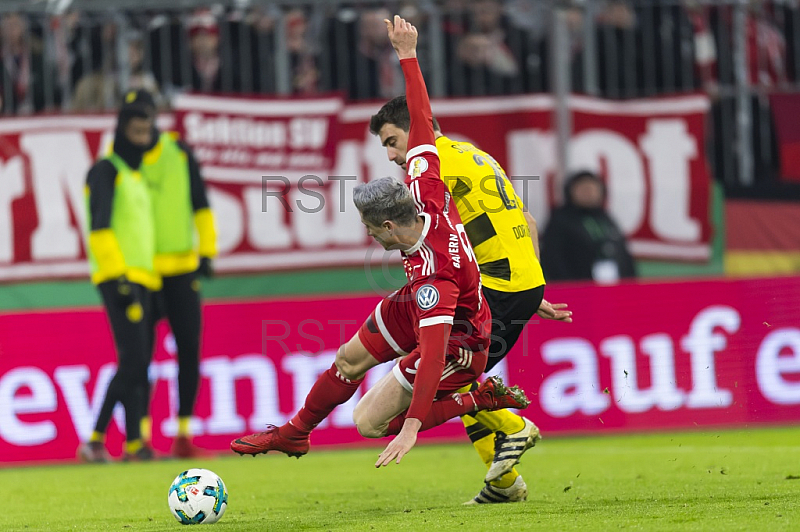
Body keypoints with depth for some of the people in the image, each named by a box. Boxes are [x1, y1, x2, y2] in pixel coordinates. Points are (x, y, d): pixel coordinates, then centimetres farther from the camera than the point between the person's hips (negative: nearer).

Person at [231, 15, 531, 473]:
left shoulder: (432, 275, -41)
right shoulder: (425, 193, -22)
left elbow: (434, 354, -44)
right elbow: (422, 121, -14)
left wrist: (412, 427, -46)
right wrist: (408, 54, -10)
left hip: (457, 340, -9)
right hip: (417, 306, 9)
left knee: (370, 423, -7)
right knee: (349, 359, 20)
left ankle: (485, 399, -3)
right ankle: (295, 434, 44)